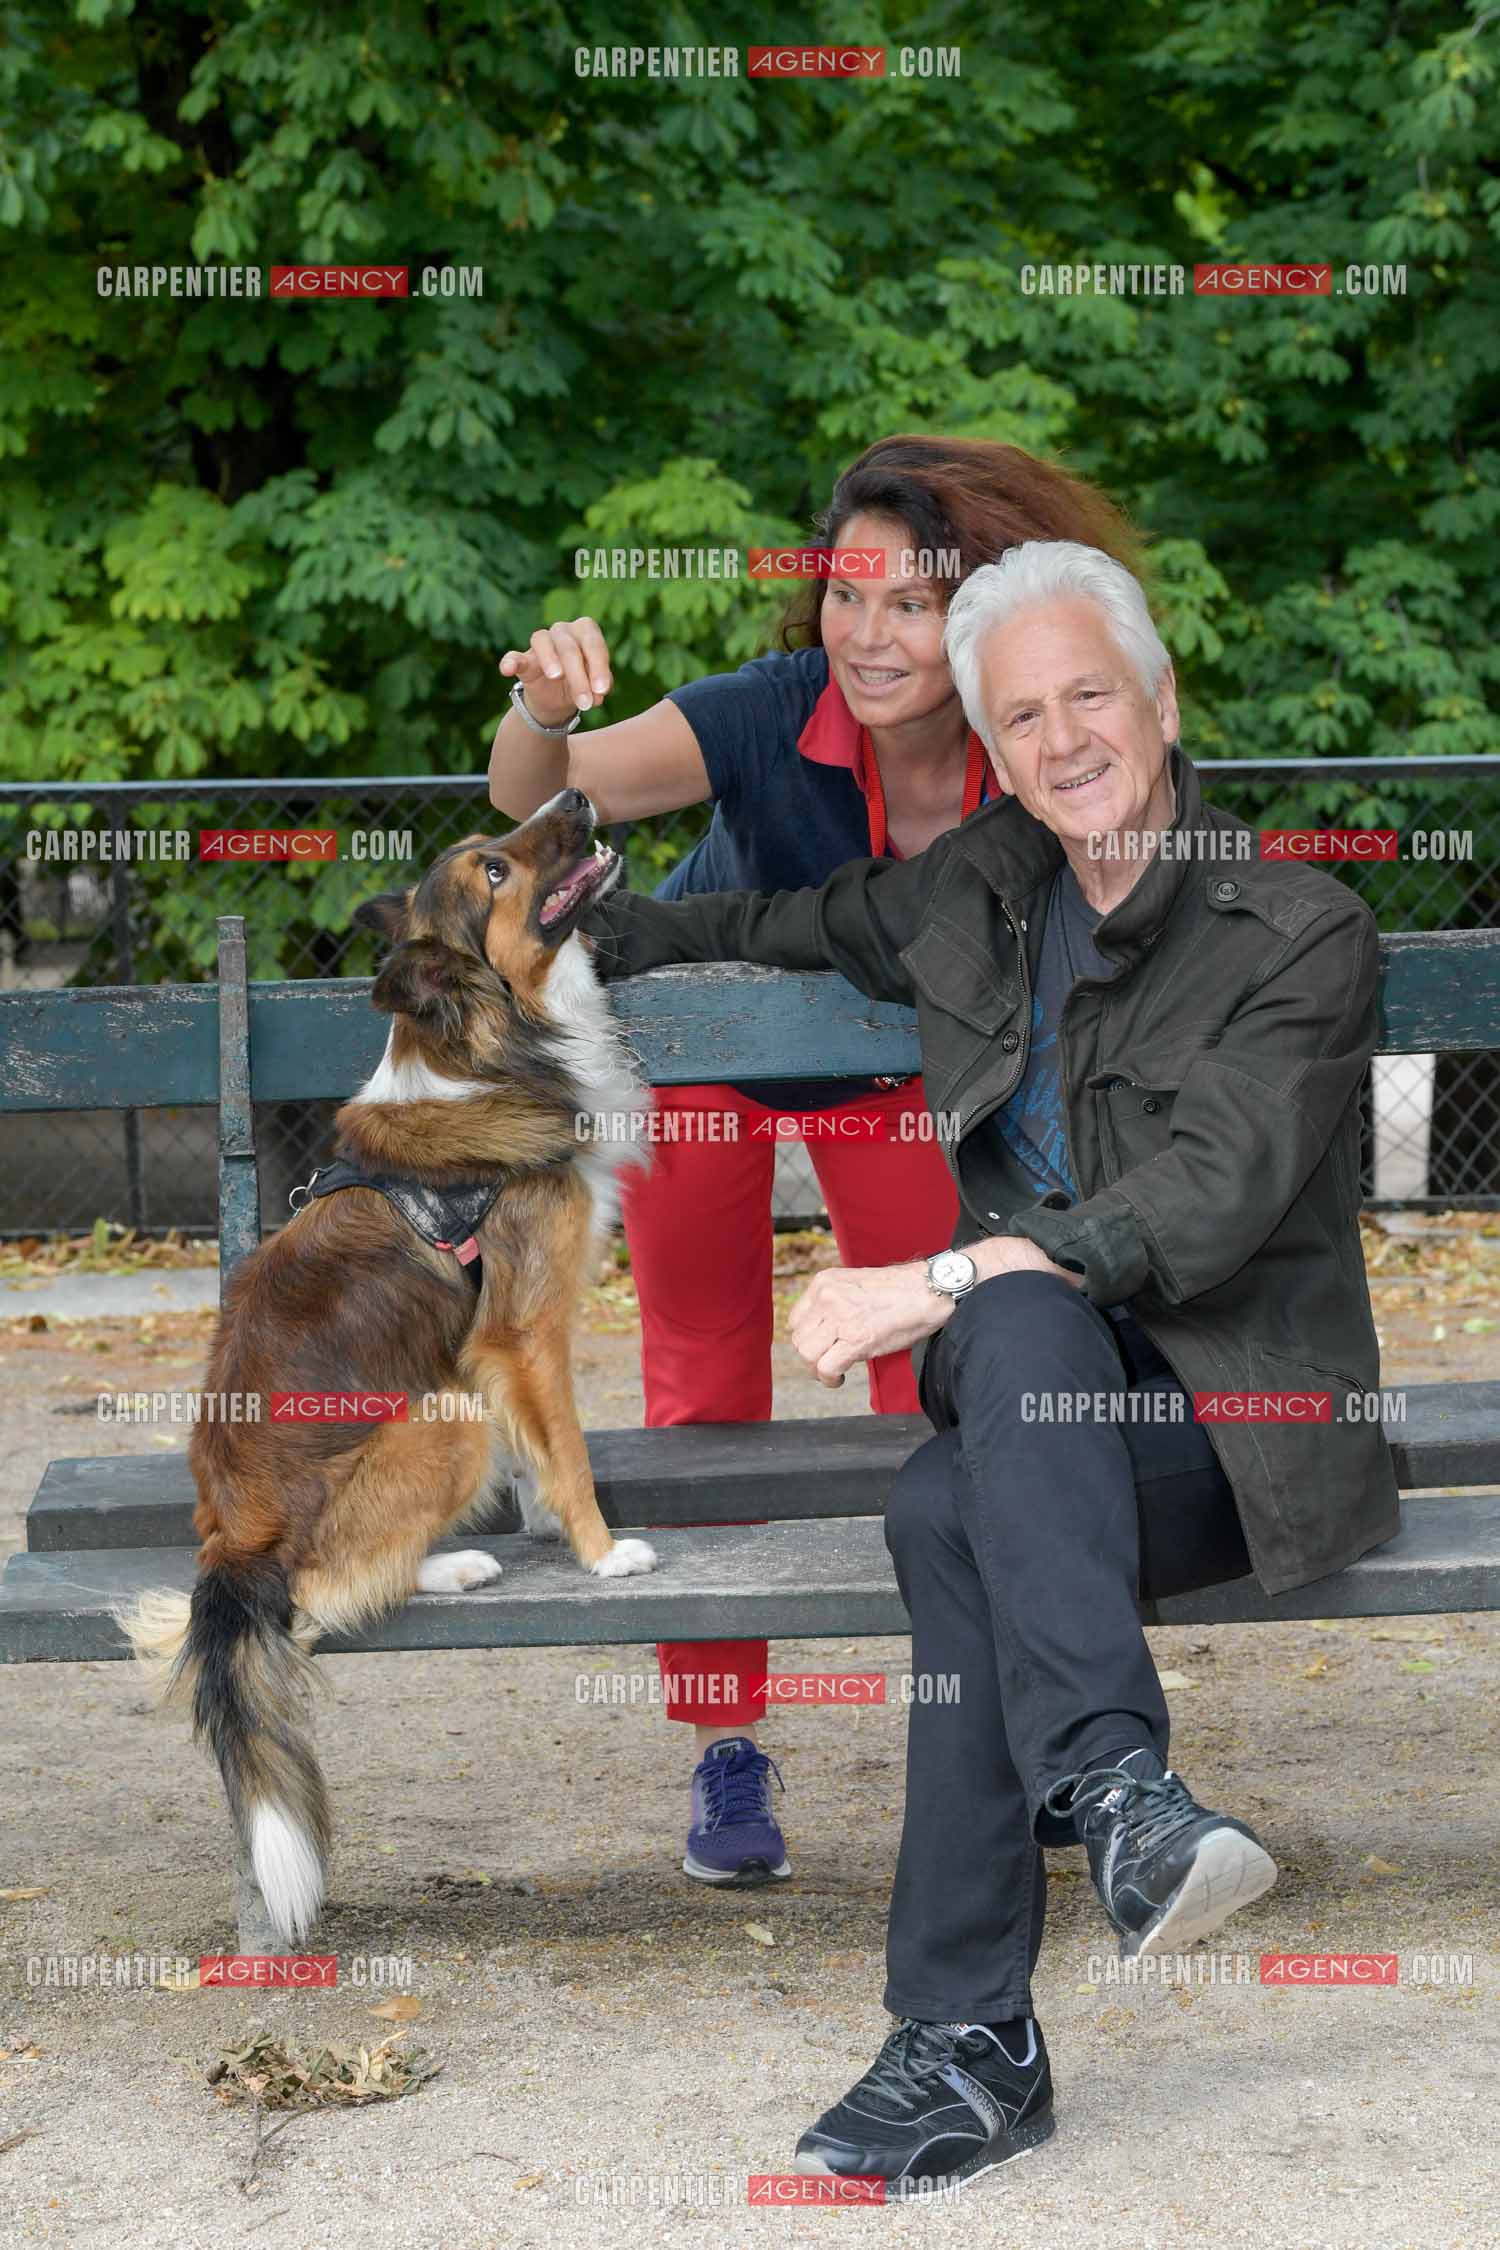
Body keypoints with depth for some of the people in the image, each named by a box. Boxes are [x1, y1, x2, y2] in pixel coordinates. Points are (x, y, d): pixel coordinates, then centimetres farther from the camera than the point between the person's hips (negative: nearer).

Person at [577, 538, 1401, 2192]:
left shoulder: (1304, 934, -5)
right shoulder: (971, 894, 13)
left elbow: (1214, 1195, -18)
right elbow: (795, 930, 35)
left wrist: (935, 1285, -25)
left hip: (1238, 1429, -4)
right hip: (1033, 1391, 4)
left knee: (951, 1503, -35)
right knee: (1016, 1315, -34)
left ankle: (973, 2042, -38)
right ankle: (1116, 1785, -41)